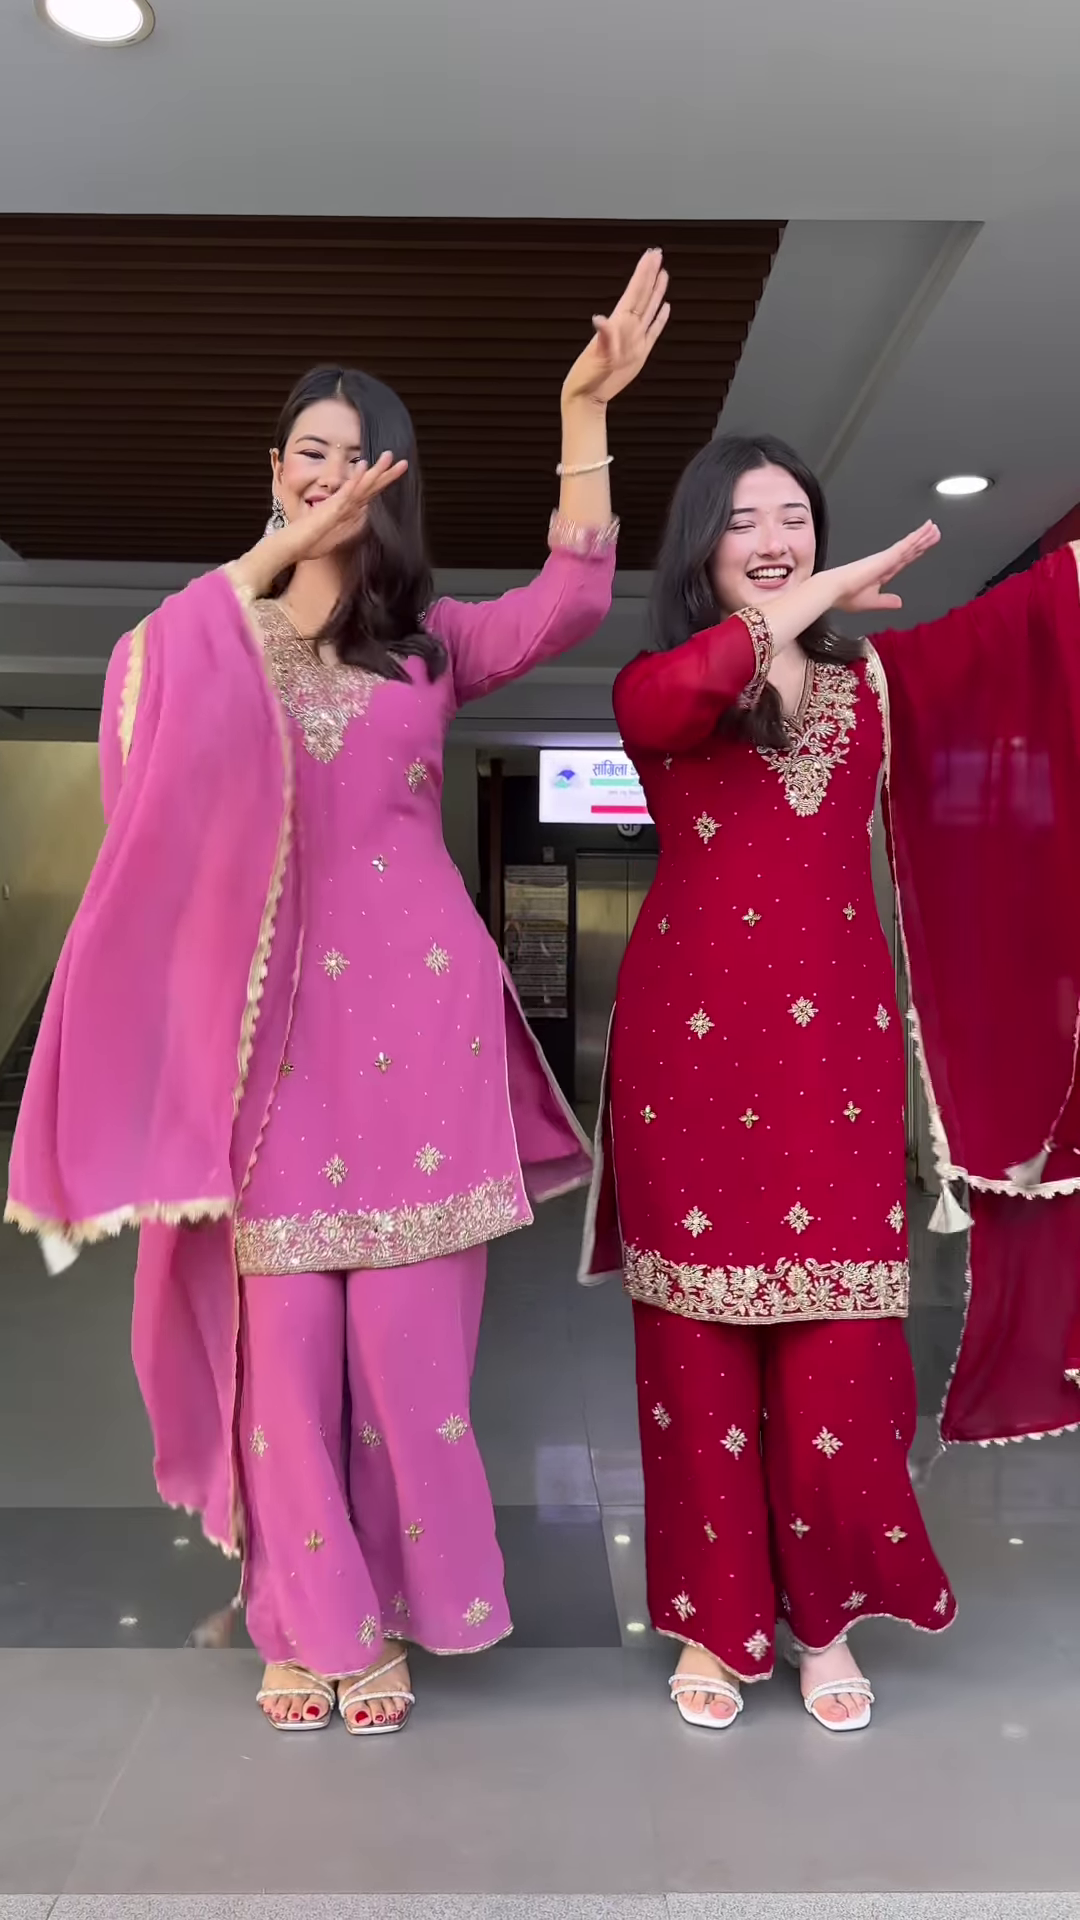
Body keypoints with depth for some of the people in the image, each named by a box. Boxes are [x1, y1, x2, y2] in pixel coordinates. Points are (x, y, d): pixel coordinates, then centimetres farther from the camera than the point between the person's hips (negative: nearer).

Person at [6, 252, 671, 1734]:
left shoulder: (430, 642, 15)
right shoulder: (213, 633, 13)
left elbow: (570, 603, -2)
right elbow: (162, 731, -10)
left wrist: (586, 412, -7)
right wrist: (274, 556, -13)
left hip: (415, 1007, 1)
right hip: (269, 1012, 0)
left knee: (408, 1326, 2)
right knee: (285, 1326, 1)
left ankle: (386, 1617, 19)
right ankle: (302, 1620, 19)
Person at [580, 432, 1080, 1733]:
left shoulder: (875, 679, 13)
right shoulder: (662, 683, 5)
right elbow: (658, 706, -20)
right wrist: (806, 603, -16)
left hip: (838, 1041, 2)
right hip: (695, 1040, -2)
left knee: (839, 1342, 4)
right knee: (704, 1335, 5)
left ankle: (825, 1619, 23)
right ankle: (716, 1621, 22)